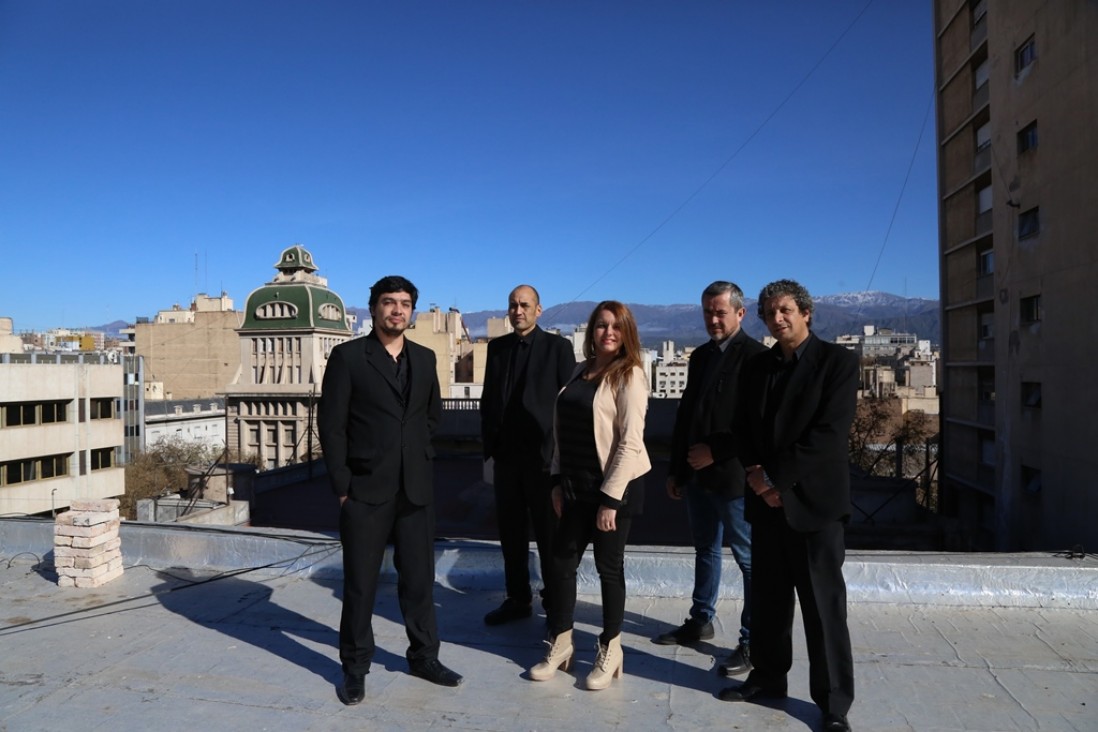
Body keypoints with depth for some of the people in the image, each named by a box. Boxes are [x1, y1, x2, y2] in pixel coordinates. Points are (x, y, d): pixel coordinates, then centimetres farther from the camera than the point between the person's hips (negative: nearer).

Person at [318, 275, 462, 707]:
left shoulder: (425, 358, 8)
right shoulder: (348, 356, -5)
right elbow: (331, 426, -7)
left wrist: (419, 456, 12)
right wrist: (341, 485, -9)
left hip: (416, 488, 4)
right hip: (365, 489, -4)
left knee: (419, 577, 13)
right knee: (360, 582, 9)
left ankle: (424, 656, 29)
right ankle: (355, 666, 25)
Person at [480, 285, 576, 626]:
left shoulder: (557, 347, -4)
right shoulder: (497, 347, 9)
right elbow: (488, 401, 11)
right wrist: (489, 450, 7)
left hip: (544, 457, -4)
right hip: (506, 456, 4)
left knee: (549, 535, 6)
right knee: (511, 533, 12)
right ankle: (517, 599, 26)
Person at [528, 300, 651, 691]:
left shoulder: (629, 376, -10)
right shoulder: (581, 372, 9)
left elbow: (631, 441, -16)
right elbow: (562, 430, 12)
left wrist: (610, 498, -18)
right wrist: (558, 480, 7)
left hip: (613, 487, -6)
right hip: (577, 486, 6)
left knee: (608, 567, 6)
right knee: (561, 562, 10)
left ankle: (609, 652, 24)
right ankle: (560, 645, 27)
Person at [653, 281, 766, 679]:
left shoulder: (755, 356, -11)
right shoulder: (701, 356, 12)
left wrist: (716, 451, -17)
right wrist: (676, 468, 13)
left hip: (733, 475, -7)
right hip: (697, 472, 8)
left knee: (749, 558, 3)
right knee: (706, 549, 19)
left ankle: (752, 641, 14)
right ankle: (700, 621, 33)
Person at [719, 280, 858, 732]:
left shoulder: (838, 361, -5)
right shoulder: (757, 366, 11)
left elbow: (829, 432, -15)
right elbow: (743, 427, 11)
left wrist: (777, 479, -16)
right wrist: (755, 473, -7)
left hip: (813, 498, -5)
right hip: (766, 498, 5)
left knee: (823, 604, 3)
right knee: (768, 597, 14)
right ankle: (767, 678, 30)